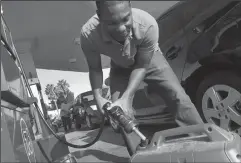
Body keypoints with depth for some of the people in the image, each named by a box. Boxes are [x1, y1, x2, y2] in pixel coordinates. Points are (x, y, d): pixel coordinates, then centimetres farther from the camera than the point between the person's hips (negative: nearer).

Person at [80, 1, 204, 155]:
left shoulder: (148, 24, -40)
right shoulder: (89, 34, -35)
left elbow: (142, 66, -25)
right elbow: (95, 69, -15)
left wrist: (126, 97, -34)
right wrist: (98, 97, -28)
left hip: (149, 59, -1)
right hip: (120, 67, 1)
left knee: (178, 97, -12)